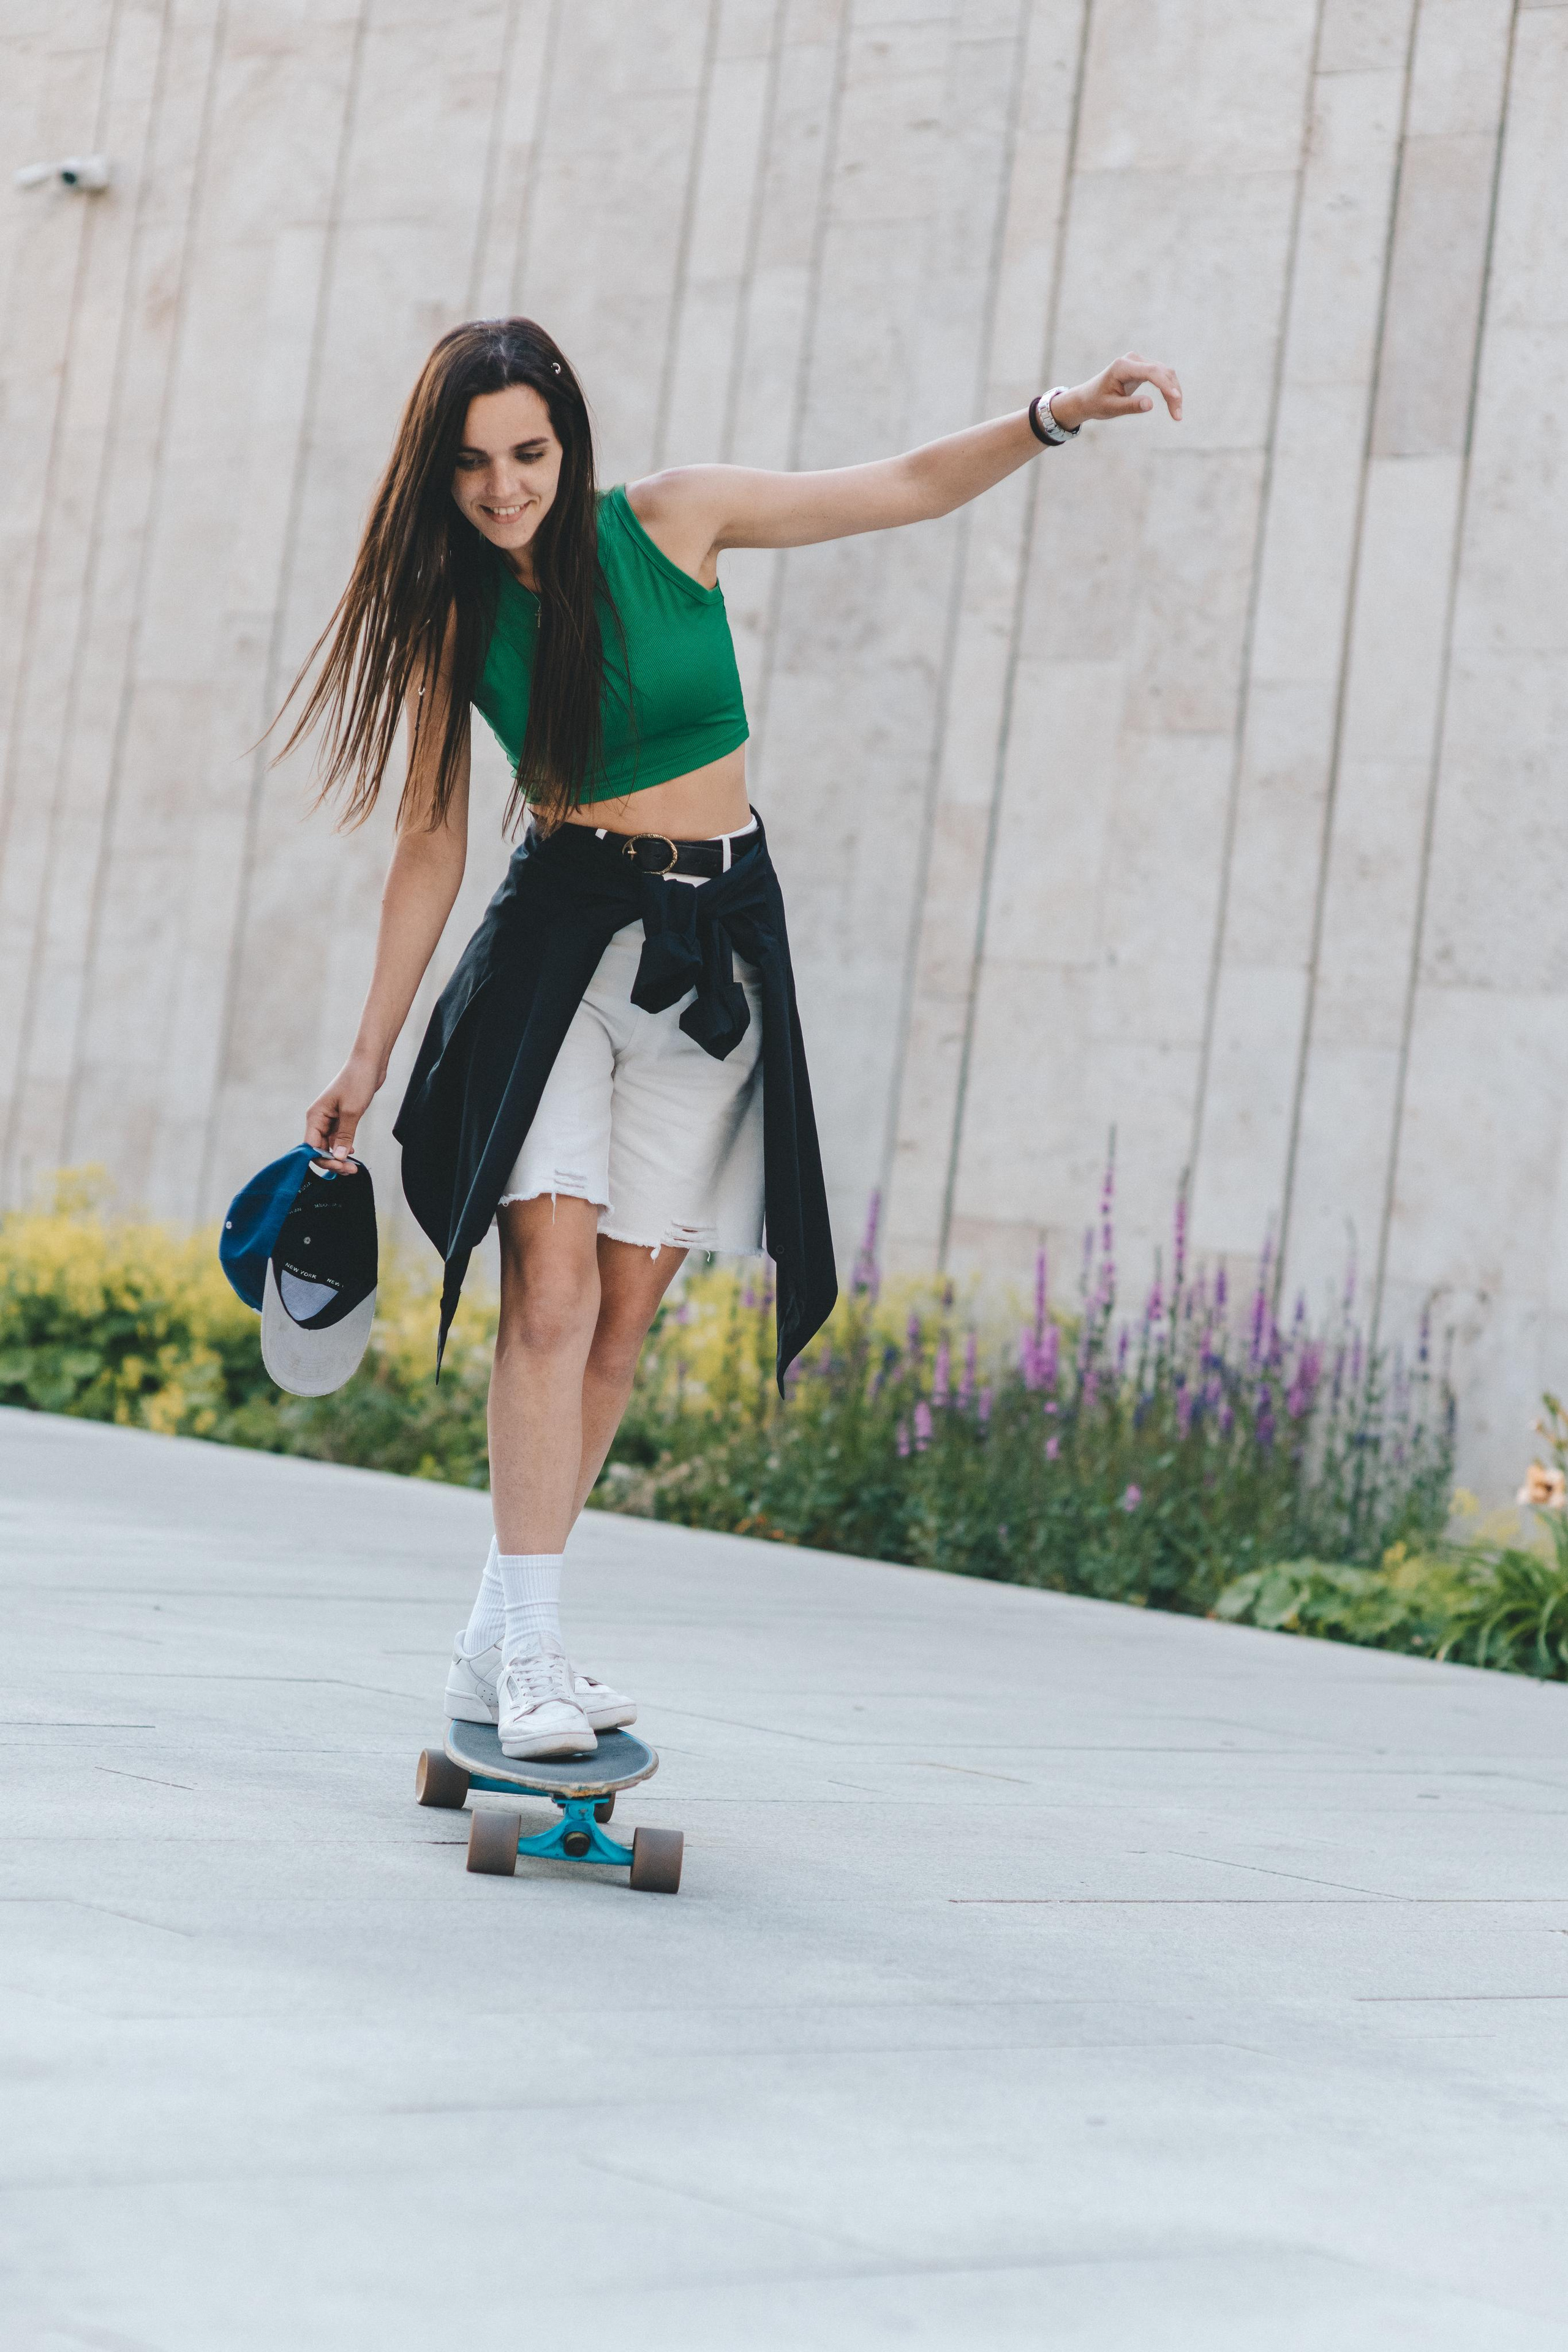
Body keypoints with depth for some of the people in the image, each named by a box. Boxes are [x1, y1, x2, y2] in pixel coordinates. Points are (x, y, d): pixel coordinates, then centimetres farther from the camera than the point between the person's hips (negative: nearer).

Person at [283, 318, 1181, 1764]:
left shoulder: (674, 524, -1)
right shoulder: (453, 615, 1)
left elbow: (914, 487, 2)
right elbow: (432, 847, 6)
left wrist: (1056, 416, -14)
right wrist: (367, 1057, 6)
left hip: (718, 941, 1)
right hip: (559, 933, -1)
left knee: (625, 1309, 0)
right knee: (551, 1286, -17)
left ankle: (497, 1644, 10)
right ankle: (530, 1662, -14)